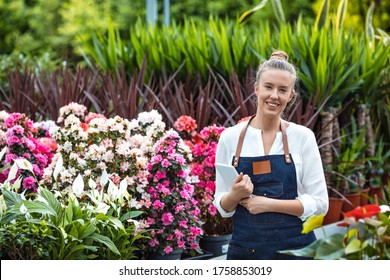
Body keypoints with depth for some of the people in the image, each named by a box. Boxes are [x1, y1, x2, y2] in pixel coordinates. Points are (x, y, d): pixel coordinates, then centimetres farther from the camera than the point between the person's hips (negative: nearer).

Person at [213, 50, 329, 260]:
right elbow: (222, 207, 5)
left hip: (294, 249, -1)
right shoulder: (230, 137, 0)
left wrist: (269, 204, -15)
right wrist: (235, 196, -16)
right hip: (245, 248, 1)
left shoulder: (303, 137, -2)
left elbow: (319, 202, -4)